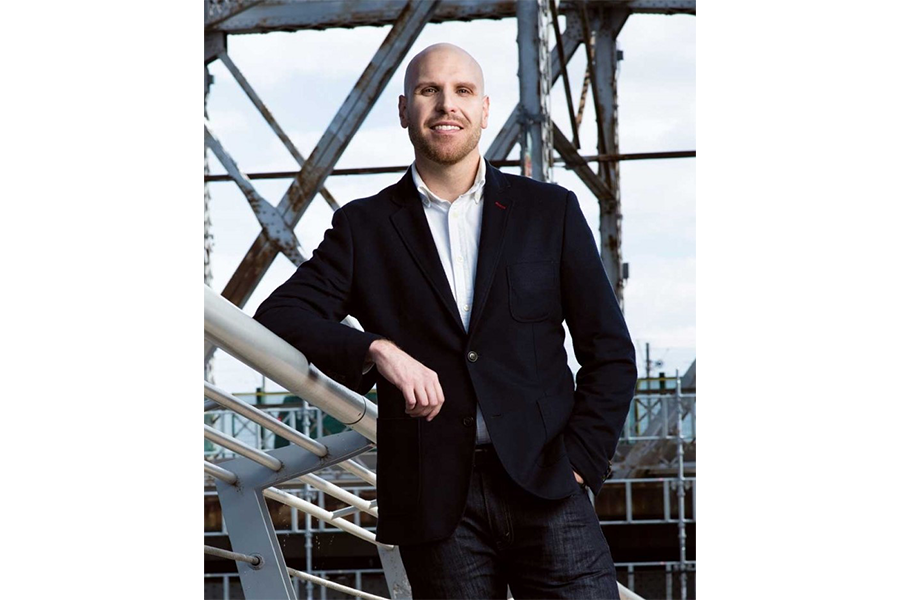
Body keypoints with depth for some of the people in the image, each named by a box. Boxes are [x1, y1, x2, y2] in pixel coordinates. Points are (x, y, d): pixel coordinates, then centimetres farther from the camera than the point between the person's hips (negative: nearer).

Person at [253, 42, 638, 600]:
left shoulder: (551, 210, 11)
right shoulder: (365, 227, 10)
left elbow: (610, 351, 11)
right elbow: (276, 318, -1)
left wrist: (579, 462, 0)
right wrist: (377, 349, -17)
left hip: (544, 485, 0)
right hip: (436, 505, 0)